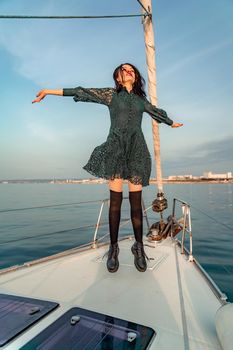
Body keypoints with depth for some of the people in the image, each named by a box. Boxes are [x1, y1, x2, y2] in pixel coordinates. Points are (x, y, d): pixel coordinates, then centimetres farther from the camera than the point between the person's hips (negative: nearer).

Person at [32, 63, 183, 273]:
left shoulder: (141, 100, 22)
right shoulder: (111, 94, 14)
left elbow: (157, 112, 38)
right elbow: (82, 92, 9)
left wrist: (172, 123, 53)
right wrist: (49, 91, 7)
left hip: (136, 150, 2)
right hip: (116, 149, -2)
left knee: (136, 201, -4)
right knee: (115, 200, -7)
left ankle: (139, 247, 6)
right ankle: (113, 248, 3)